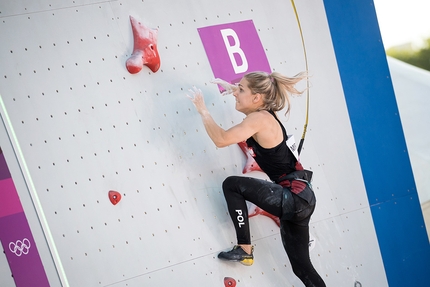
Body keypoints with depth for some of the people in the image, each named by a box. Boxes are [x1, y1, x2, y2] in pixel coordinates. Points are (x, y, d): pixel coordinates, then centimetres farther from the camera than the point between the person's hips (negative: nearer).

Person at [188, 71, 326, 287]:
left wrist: (202, 109, -14)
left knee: (232, 185, -1)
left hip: (293, 197, -10)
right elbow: (250, 95, 35)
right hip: (299, 196, 10)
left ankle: (244, 250, 4)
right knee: (301, 265, 15)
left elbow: (221, 139, -26)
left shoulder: (259, 119, -16)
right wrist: (232, 87, 25)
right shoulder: (264, 114, 10)